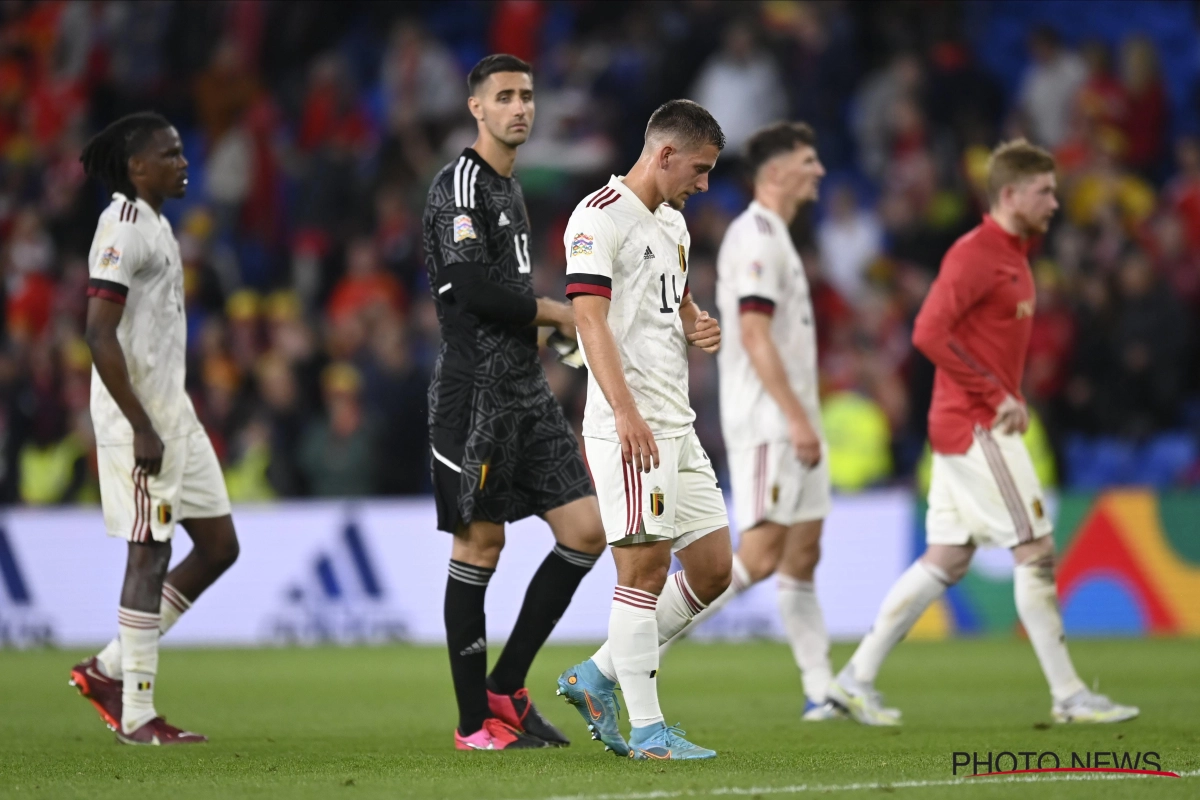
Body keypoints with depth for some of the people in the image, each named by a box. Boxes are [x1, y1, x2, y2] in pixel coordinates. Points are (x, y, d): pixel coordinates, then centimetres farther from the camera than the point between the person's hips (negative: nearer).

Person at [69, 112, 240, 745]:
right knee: (151, 552, -6)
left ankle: (110, 669, 15)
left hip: (171, 411, 10)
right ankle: (137, 716, 0)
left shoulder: (153, 225, 16)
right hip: (138, 415, -10)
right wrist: (141, 429, -22)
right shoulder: (122, 230, -14)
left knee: (218, 546, 9)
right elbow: (99, 336, -21)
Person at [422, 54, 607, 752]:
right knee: (480, 545, -5)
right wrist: (559, 314, -9)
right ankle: (475, 723, 1)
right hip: (476, 393, -9)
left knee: (587, 528, 1)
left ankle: (506, 688, 9)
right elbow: (476, 289, -19)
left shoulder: (510, 190, 20)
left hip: (527, 391, 9)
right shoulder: (460, 187, -9)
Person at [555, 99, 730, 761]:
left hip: (677, 425, 9)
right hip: (629, 425, -9)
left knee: (713, 567, 8)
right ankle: (647, 730, -5)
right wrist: (626, 413, -28)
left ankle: (597, 678, 18)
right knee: (645, 566, -9)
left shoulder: (672, 223, 19)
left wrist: (698, 325, 10)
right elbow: (590, 318, -18)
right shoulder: (600, 217, -10)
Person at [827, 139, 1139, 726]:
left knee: (947, 560, 9)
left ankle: (857, 678, 10)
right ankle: (1069, 696, -3)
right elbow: (929, 332, -23)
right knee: (1036, 551, -7)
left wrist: (1011, 398, 10)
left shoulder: (1012, 254, 17)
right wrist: (996, 396, -20)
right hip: (974, 427, -10)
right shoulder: (974, 254, -14)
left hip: (981, 426, 10)